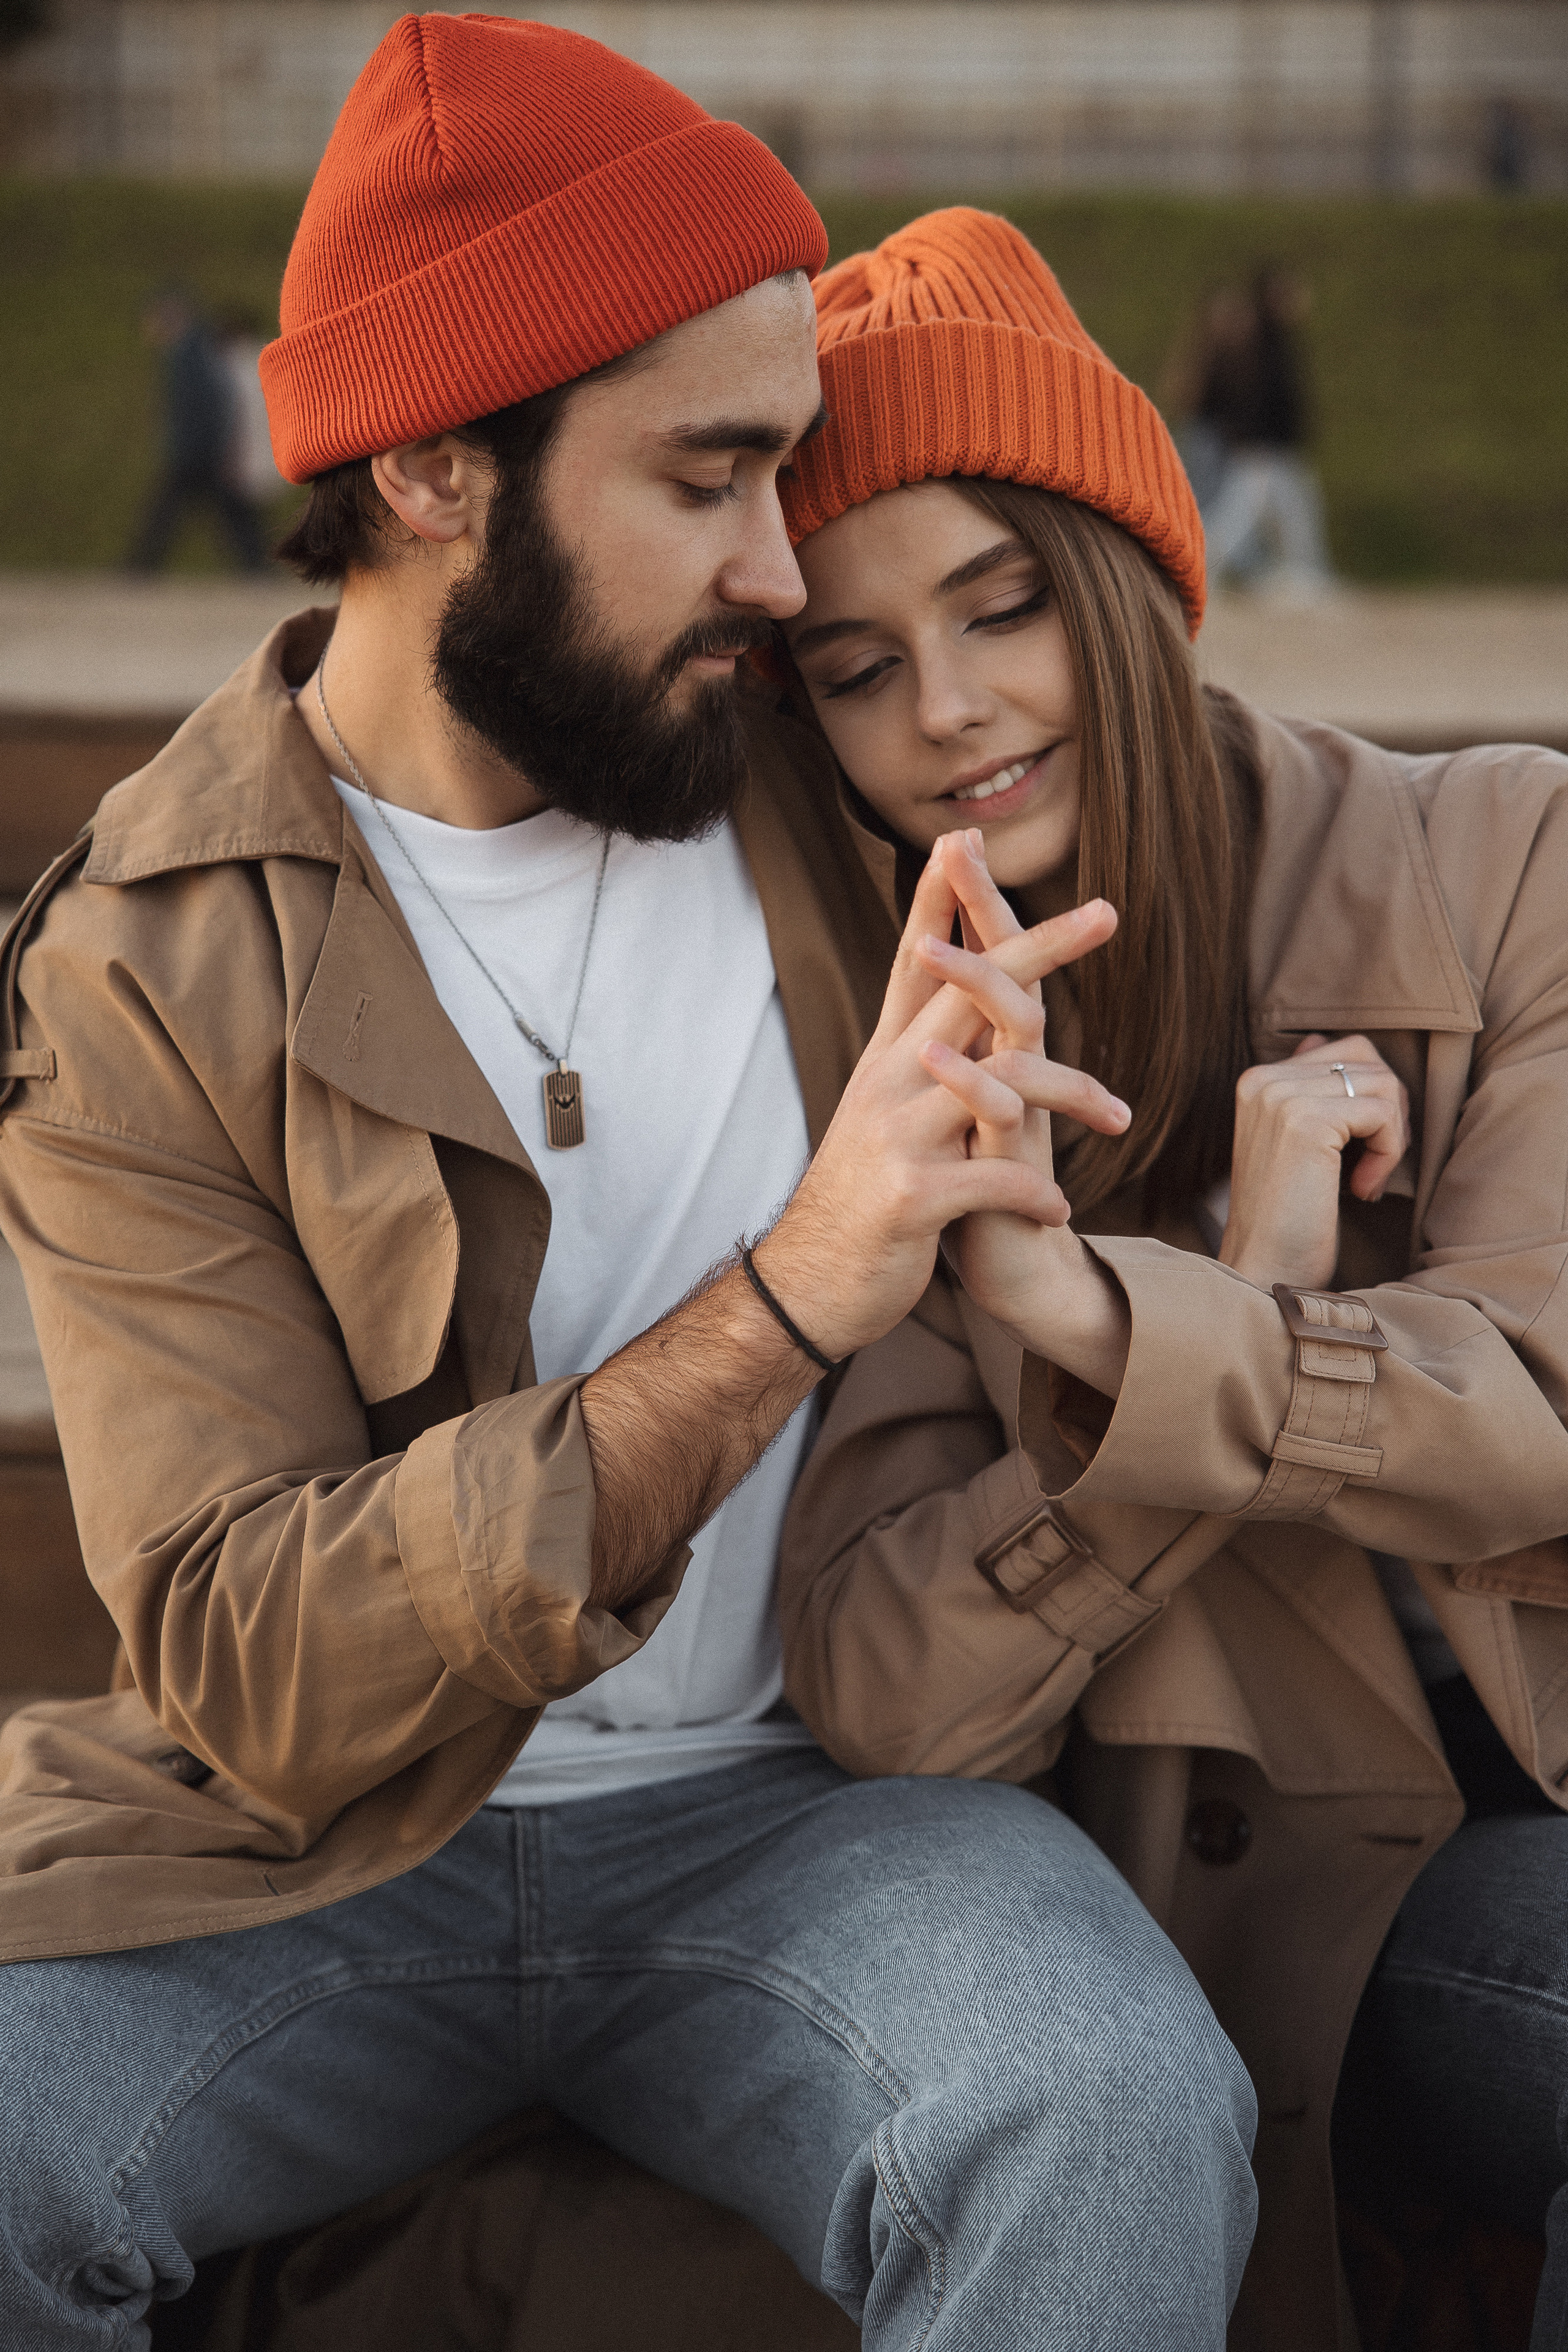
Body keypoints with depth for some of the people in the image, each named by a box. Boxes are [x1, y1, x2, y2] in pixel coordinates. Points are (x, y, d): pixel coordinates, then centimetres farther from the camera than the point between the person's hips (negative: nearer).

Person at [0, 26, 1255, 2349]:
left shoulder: (832, 782, 1)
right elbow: (252, 1668, -18)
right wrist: (782, 1304, -29)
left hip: (811, 1801, 1)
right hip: (324, 1841, -1)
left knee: (1117, 2118, -32)